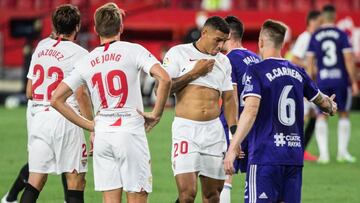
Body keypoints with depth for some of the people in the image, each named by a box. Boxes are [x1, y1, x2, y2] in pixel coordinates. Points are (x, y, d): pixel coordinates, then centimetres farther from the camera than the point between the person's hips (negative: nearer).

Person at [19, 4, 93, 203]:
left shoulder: (41, 47, 10)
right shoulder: (78, 53, -7)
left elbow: (29, 93, 13)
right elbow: (80, 94, -13)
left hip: (38, 117, 5)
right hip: (65, 118, -5)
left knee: (35, 181, 6)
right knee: (75, 180, 2)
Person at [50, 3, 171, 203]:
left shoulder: (86, 61, 8)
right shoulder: (133, 51, -4)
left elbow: (57, 99, 10)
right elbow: (164, 79, -16)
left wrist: (88, 125, 13)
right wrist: (156, 115, -4)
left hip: (102, 134, 4)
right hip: (131, 132, -4)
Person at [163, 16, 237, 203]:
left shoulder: (223, 61, 15)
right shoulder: (178, 53, 1)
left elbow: (228, 100, 18)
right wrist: (194, 73, -8)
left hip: (214, 130, 5)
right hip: (185, 129, -5)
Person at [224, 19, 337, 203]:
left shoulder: (256, 71, -6)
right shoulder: (298, 72, 11)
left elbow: (251, 110, -19)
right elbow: (321, 100, 28)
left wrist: (233, 148, -23)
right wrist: (331, 106, 53)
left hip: (265, 156, -6)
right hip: (295, 156, 6)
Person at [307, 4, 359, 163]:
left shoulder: (314, 37, 3)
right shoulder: (342, 35, -2)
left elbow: (310, 62, 2)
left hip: (322, 80, 1)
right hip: (341, 79, -1)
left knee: (321, 116, 8)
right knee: (344, 115, 13)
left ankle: (323, 152, -1)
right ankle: (342, 151, 8)